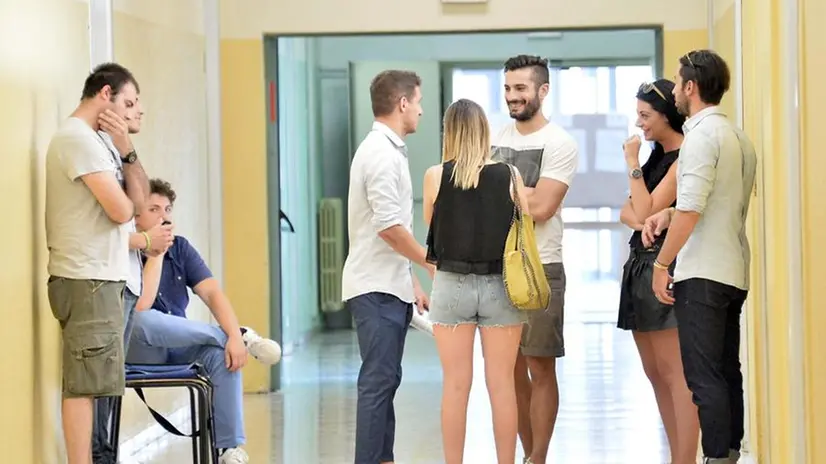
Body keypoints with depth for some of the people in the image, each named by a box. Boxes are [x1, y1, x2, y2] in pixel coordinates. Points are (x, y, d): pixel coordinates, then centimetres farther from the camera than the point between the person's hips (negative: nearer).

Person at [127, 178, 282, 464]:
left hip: (179, 345, 4)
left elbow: (212, 293, -8)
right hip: (139, 349, -4)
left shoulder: (180, 248, 4)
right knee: (139, 320, -38)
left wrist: (234, 337, -25)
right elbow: (141, 307, -26)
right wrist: (156, 252, -20)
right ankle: (245, 335, -24)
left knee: (224, 354, -27)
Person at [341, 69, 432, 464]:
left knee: (384, 379, 12)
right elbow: (389, 225, -21)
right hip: (377, 288, -10)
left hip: (388, 286, 10)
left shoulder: (386, 150, 17)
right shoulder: (382, 153, -15)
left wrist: (412, 282, 21)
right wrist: (431, 263, -10)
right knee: (379, 380, -10)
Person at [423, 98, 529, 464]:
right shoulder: (509, 175, -3)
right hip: (499, 286, 0)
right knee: (501, 385, 6)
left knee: (456, 385, 6)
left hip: (452, 285, 0)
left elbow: (430, 226, 8)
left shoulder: (435, 176, -6)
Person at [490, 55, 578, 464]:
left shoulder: (559, 144, -5)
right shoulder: (495, 139, 12)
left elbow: (540, 207, -15)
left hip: (540, 268, -5)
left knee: (540, 368, 0)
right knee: (511, 369, 9)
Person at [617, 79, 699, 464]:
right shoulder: (657, 155, 16)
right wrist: (639, 219, -9)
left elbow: (647, 211, -16)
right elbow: (628, 211, 12)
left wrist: (632, 164, -10)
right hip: (641, 265, 10)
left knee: (674, 373, -11)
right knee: (655, 373, 10)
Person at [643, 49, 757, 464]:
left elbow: (691, 210, -19)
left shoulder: (702, 133, -13)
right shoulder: (738, 136, 14)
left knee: (704, 376, -7)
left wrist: (662, 263, -12)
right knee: (727, 371, 12)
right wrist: (670, 213, 11)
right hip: (734, 273, 9)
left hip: (702, 274, -9)